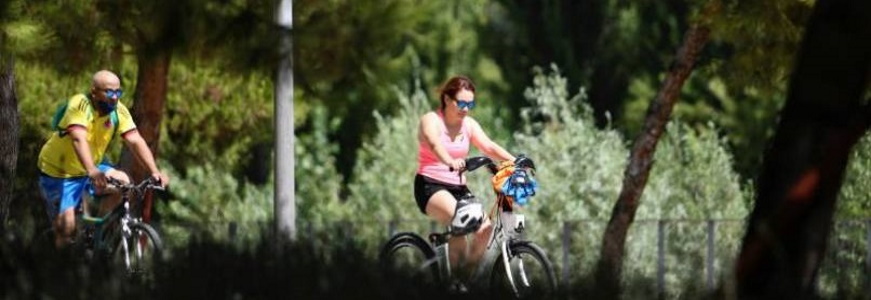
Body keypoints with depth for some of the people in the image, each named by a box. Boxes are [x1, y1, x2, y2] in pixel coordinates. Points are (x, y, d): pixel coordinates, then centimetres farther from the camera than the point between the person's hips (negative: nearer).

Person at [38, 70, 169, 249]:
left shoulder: (118, 111, -11)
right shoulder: (80, 105, -27)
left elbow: (136, 141, -16)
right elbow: (79, 140, -41)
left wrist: (155, 172, -30)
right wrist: (92, 172, -56)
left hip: (90, 168, 6)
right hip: (58, 173, -6)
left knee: (123, 183, -18)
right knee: (66, 228, -18)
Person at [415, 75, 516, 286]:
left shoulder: (469, 125, 9)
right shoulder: (431, 120, -8)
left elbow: (489, 147, -5)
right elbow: (435, 144, -30)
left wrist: (514, 161, -24)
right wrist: (450, 162, -51)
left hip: (458, 187, 6)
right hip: (430, 186, -6)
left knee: (485, 227, -18)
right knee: (459, 219, -35)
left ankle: (468, 275, -3)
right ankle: (457, 276, -28)